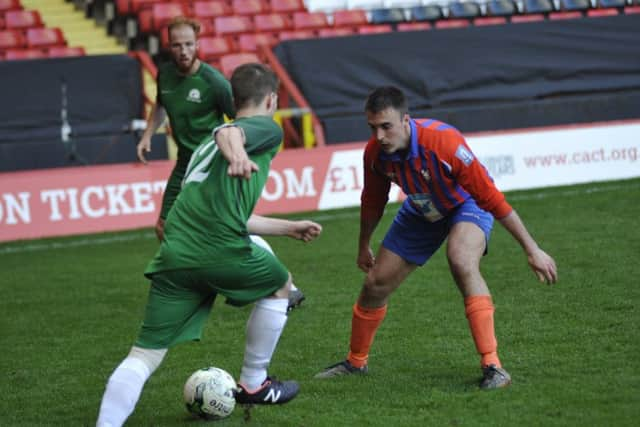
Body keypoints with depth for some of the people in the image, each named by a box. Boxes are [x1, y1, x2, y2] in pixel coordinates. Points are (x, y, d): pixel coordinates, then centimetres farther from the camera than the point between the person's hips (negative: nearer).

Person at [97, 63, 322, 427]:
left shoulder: (206, 145, 33)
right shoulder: (268, 128, 9)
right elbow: (230, 132, -16)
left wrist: (288, 228, 52)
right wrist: (236, 152, -40)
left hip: (175, 254, 6)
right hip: (220, 250, -6)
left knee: (144, 355, 2)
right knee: (280, 285, 25)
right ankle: (253, 384, 32)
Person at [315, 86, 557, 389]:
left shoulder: (443, 142, -37)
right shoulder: (375, 153, -21)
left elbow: (491, 196, -32)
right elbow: (373, 202, 2)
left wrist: (532, 250, -30)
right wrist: (363, 247, 16)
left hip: (467, 204, -5)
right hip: (421, 213, 6)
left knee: (461, 262, -36)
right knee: (375, 284, 4)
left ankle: (491, 365, -33)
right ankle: (355, 362, 31)